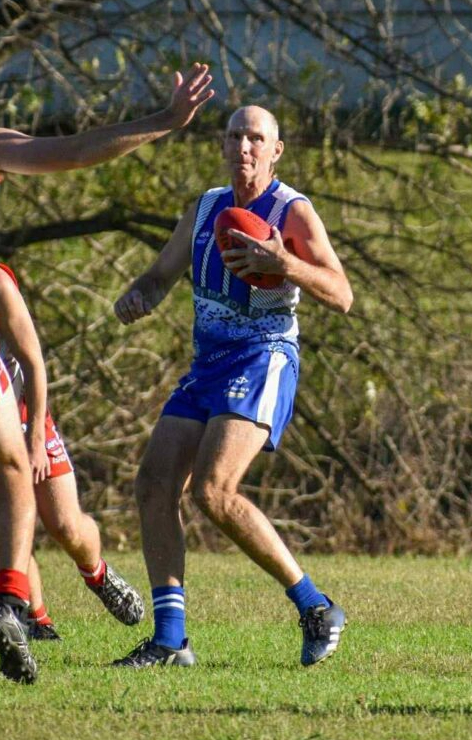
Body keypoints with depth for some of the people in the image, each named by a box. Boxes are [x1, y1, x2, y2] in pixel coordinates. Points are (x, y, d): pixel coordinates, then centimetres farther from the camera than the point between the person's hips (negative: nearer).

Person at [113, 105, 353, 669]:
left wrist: (285, 264, -30)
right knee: (154, 484, -5)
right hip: (206, 365, 7)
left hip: (263, 362, -7)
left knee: (212, 490, -22)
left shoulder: (293, 211, -6)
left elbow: (341, 297, -13)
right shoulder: (205, 209, 14)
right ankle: (169, 639, -3)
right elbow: (161, 276, 20)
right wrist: (135, 298, -4)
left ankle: (315, 609, -11)